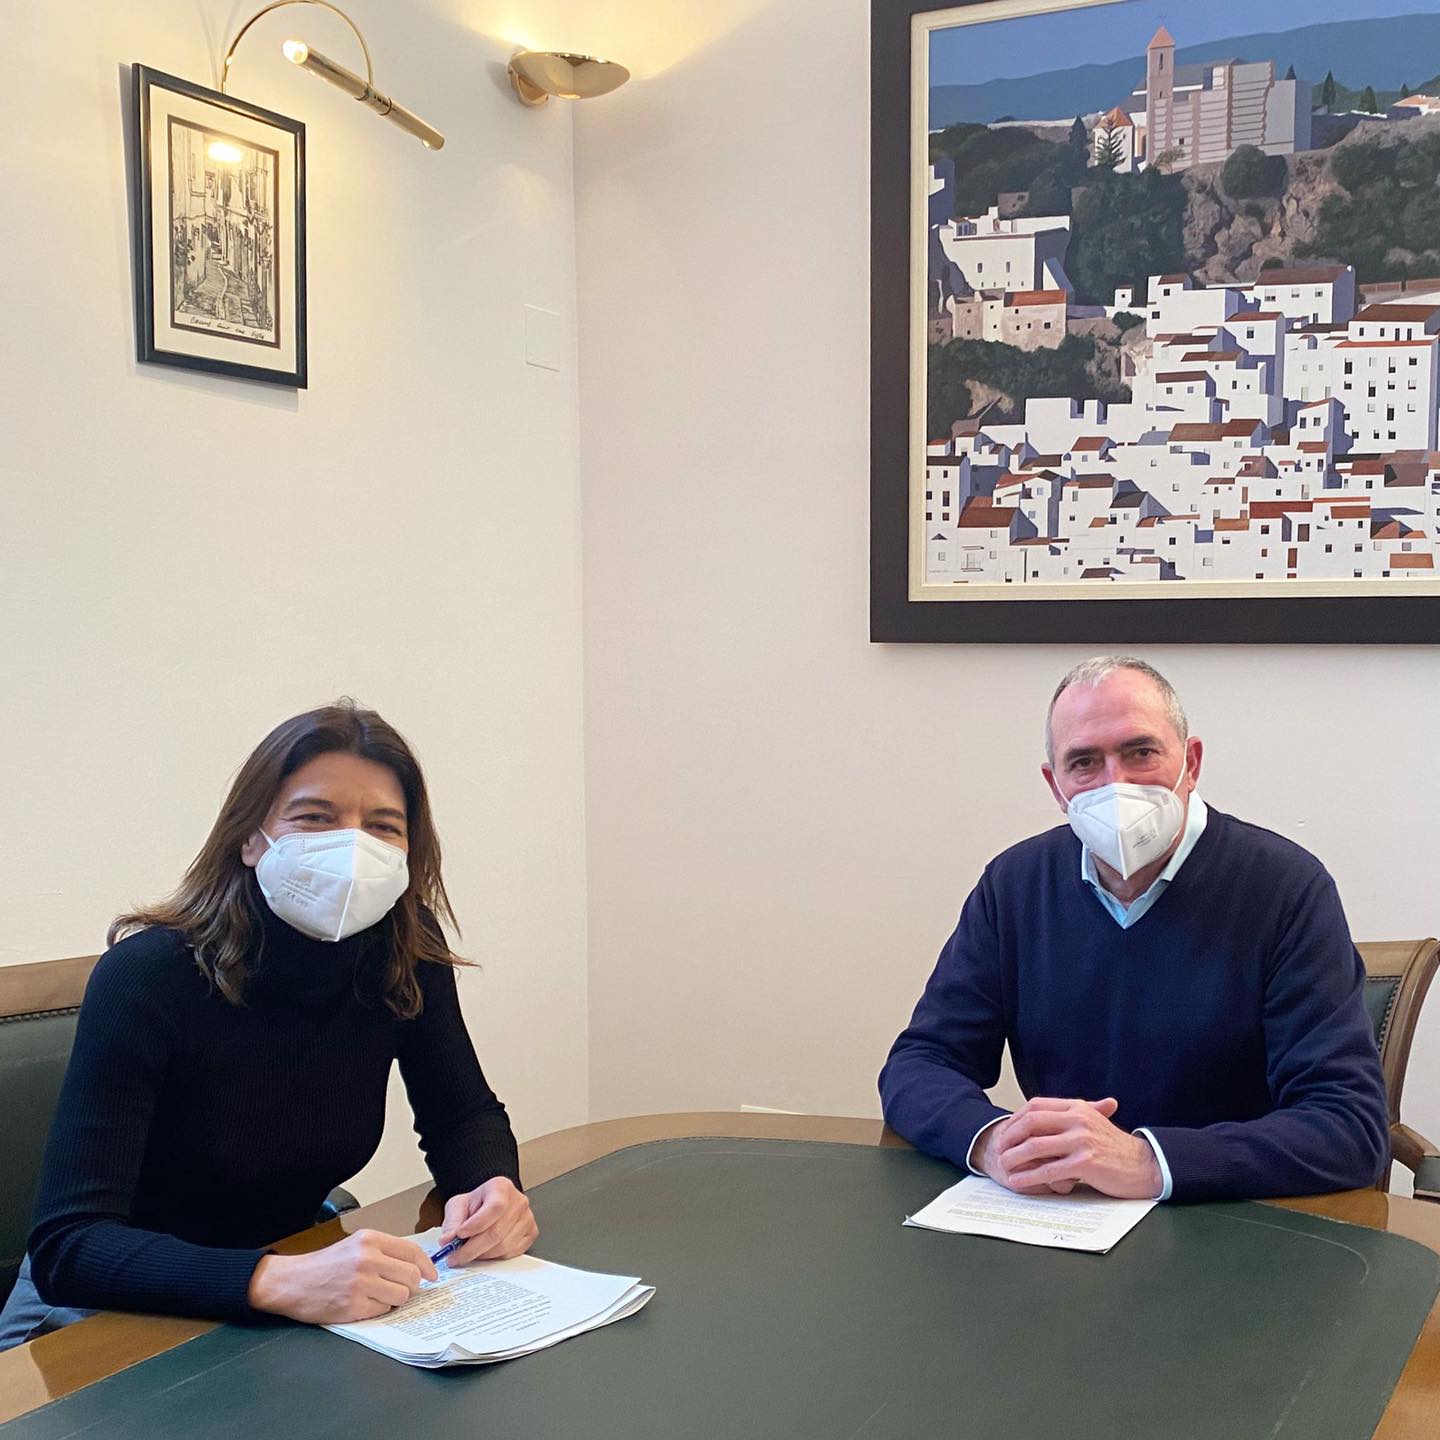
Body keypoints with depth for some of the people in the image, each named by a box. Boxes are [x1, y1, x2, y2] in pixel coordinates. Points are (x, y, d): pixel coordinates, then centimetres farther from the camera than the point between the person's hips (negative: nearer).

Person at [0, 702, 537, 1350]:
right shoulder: (146, 975, -27)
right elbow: (67, 1246, -33)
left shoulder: (406, 955, -12)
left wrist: (492, 1189, -21)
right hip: (121, 1303, -4)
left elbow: (465, 1114, 4)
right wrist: (282, 1282, -48)